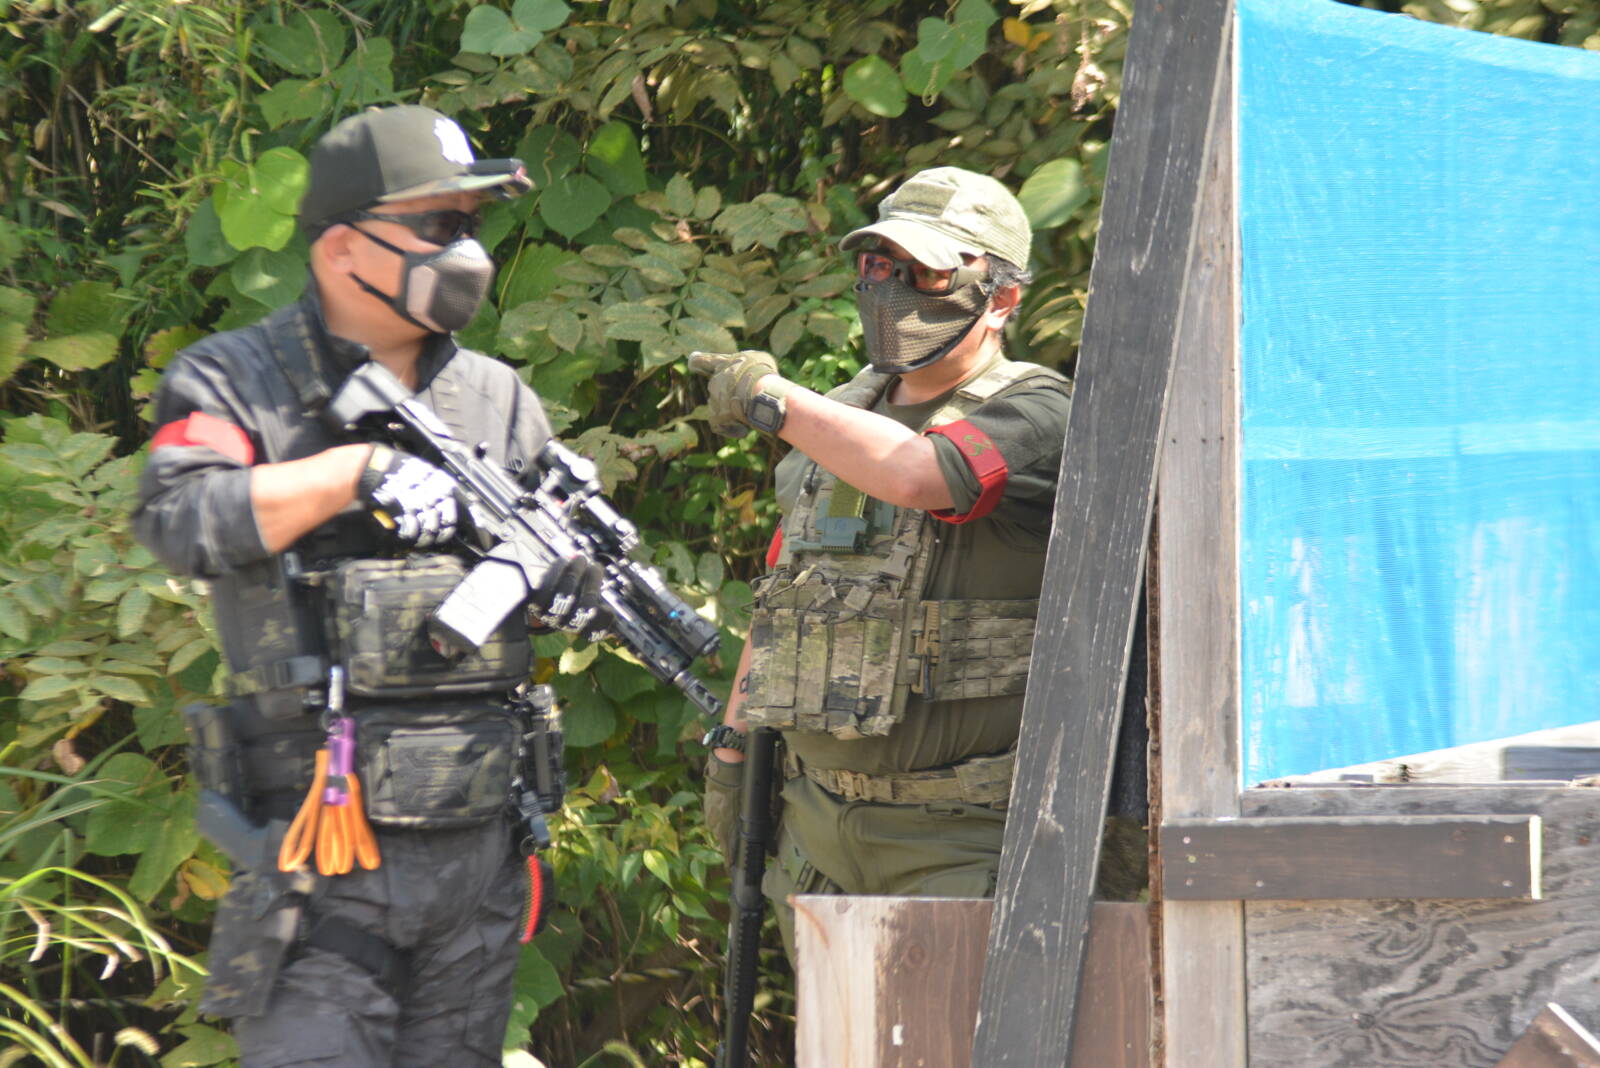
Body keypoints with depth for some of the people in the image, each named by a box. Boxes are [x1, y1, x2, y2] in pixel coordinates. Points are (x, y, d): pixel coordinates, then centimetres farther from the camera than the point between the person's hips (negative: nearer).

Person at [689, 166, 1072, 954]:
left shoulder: (1033, 418, -9)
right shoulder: (839, 419, 16)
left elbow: (913, 473, -29)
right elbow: (783, 592, 25)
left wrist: (775, 401, -18)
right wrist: (731, 741, 21)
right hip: (820, 821, 7)